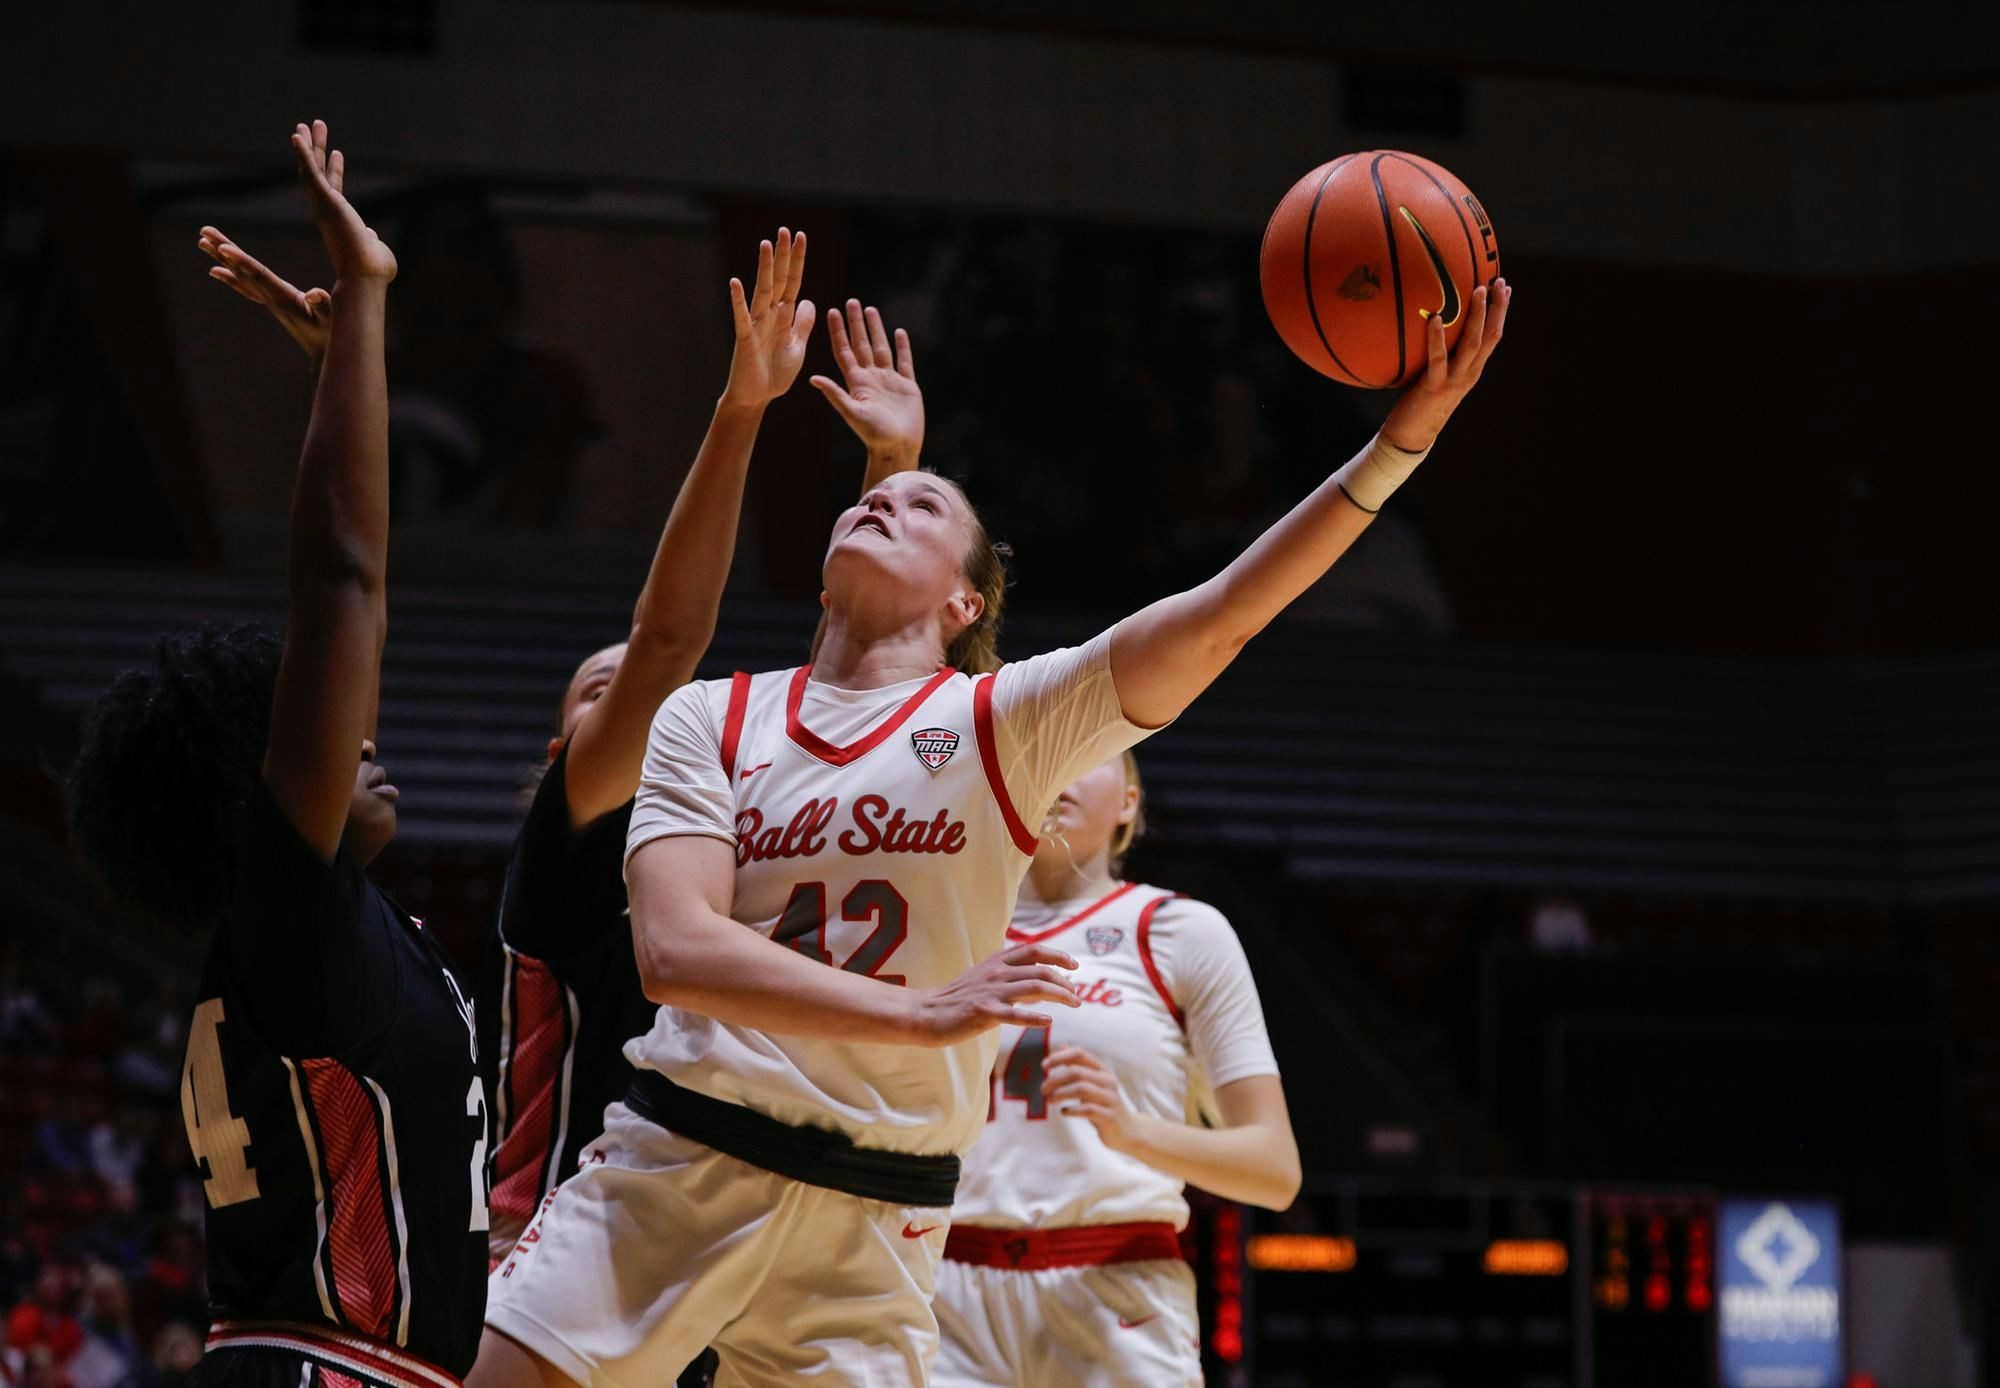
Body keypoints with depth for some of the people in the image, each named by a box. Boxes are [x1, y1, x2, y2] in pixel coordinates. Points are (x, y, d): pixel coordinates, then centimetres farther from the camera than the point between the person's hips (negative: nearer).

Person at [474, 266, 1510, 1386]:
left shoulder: (1007, 720, 4)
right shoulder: (712, 720, 5)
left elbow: (1223, 615, -9)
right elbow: (675, 949, -10)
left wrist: (1406, 432, -19)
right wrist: (922, 1013, -20)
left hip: (873, 1211, 0)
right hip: (675, 1164, 0)